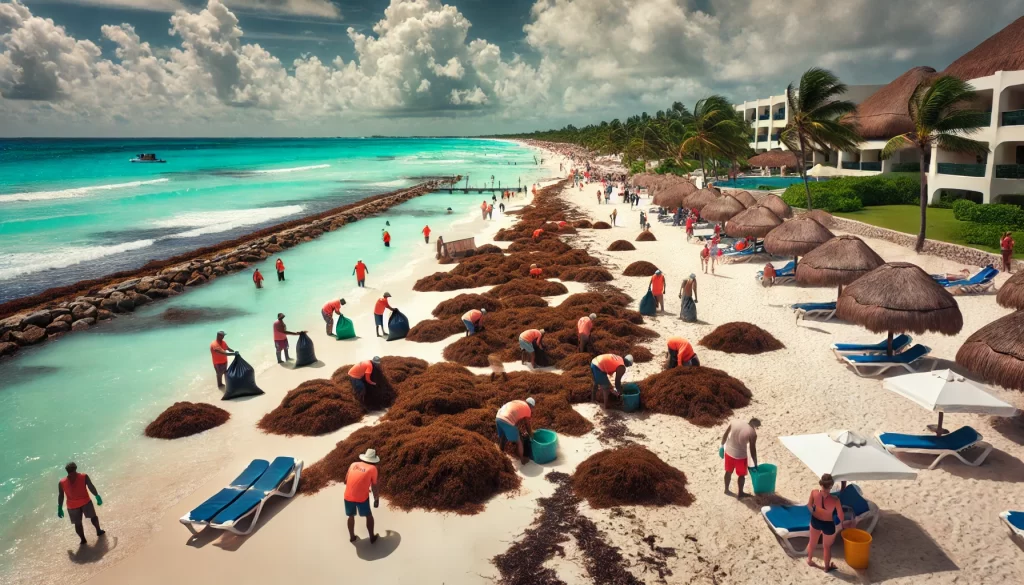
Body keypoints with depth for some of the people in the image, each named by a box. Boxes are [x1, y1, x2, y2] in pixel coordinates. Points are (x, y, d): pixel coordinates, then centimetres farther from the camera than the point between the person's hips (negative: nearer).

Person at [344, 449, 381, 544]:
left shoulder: (353, 464, 11)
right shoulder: (372, 468, 0)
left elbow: (346, 481, 17)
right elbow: (374, 486, 5)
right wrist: (376, 499, 18)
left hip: (348, 496, 4)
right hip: (361, 497, -3)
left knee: (351, 516, 26)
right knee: (369, 516, 19)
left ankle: (352, 537, 40)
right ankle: (372, 537, 27)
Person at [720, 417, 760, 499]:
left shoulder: (734, 422, -6)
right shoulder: (752, 433, -16)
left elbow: (725, 435, 3)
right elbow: (753, 450, -10)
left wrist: (722, 446, 18)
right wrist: (755, 464, 1)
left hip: (729, 452, 4)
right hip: (740, 455, -4)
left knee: (728, 472, 25)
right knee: (741, 475, 20)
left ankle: (726, 489, 42)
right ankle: (739, 494, 34)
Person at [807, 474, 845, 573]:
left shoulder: (814, 492, -27)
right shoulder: (835, 500, -35)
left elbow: (809, 505, -6)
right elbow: (841, 516, -18)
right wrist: (842, 521, 7)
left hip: (815, 521, 3)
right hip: (828, 525, -3)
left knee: (813, 542, 29)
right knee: (827, 546, 25)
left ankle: (809, 560, 54)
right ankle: (827, 567, 47)